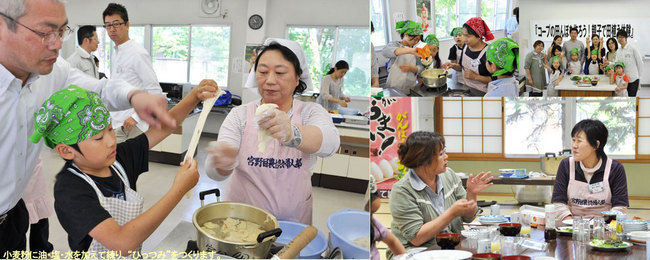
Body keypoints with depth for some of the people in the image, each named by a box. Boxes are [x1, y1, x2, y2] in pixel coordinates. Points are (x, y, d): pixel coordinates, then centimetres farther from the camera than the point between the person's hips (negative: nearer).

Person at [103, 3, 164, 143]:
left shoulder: (138, 54, -13)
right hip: (115, 123, 9)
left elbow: (155, 91, -16)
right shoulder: (115, 55, 17)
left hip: (129, 126, -9)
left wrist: (136, 117, -20)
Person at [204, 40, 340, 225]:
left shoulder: (311, 112, 3)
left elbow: (330, 141, -20)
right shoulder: (239, 115, 5)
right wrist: (225, 162, -32)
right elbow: (213, 171, -8)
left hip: (293, 222, -1)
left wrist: (293, 134, -41)